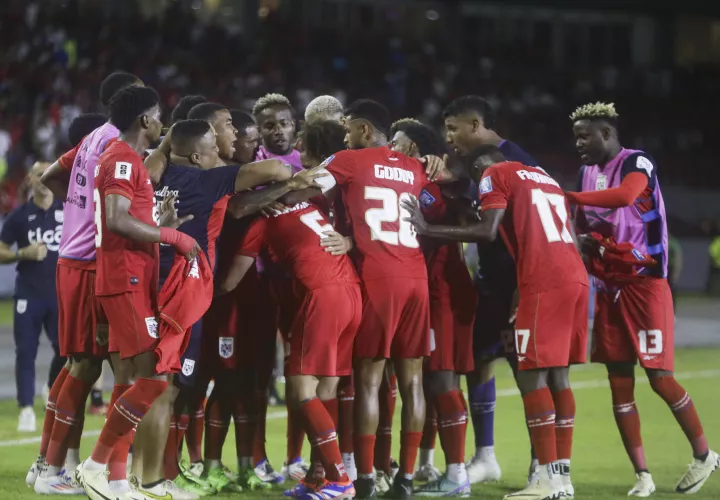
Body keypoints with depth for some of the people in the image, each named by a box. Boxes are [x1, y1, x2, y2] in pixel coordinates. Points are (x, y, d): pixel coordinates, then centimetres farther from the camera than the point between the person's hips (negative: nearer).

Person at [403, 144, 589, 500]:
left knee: (532, 376, -5)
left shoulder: (495, 175, 5)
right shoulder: (544, 179, 28)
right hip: (575, 277, 8)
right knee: (557, 375, 11)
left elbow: (487, 231, -9)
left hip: (544, 283, -8)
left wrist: (427, 230, -6)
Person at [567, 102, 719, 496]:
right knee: (620, 382, 2)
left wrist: (568, 197, -30)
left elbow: (624, 196, -34)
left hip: (645, 286, -7)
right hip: (609, 289, 7)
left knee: (659, 378, -6)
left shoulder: (637, 164, -12)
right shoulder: (588, 173, 13)